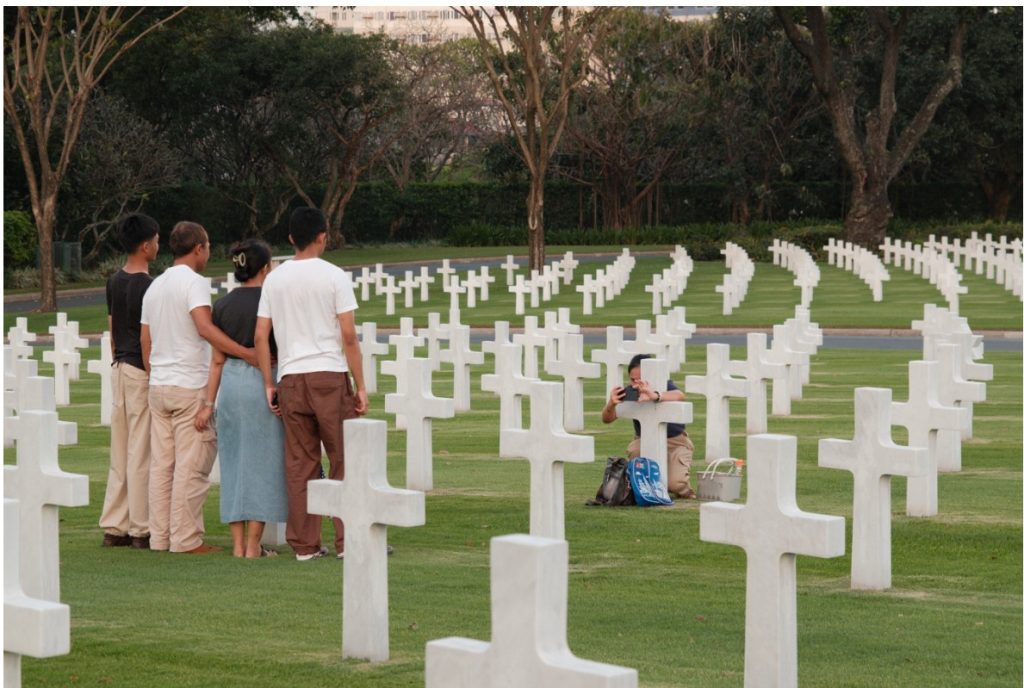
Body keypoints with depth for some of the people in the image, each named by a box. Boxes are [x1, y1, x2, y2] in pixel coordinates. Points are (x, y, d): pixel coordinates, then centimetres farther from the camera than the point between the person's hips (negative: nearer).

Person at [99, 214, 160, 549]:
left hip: (120, 369, 8)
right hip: (144, 372, -8)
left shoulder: (114, 282, 10)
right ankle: (141, 530, 1)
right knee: (142, 454, -3)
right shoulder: (148, 286, -15)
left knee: (120, 453, 11)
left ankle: (113, 527, 13)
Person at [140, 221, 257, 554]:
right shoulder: (193, 282, -10)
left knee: (161, 465, 10)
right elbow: (205, 327, -25)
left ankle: (159, 537, 12)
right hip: (190, 386, -8)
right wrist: (247, 353, -29)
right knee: (191, 466, -4)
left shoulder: (154, 286, 16)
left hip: (158, 386, 8)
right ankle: (186, 539, -4)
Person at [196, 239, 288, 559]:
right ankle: (253, 544, -1)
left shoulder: (222, 306, 5)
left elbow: (217, 360, 6)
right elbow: (283, 351, -7)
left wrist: (208, 402, 8)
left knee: (233, 460, 10)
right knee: (261, 461, 1)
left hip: (230, 382, 5)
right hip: (261, 381, -5)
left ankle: (238, 543, 10)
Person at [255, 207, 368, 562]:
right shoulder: (335, 277, -4)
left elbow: (261, 336, 6)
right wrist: (360, 386, -2)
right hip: (330, 375, -4)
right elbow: (348, 336, -7)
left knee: (299, 465, 6)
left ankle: (304, 545, 8)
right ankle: (347, 541, 0)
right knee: (345, 460, 2)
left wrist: (269, 384, 12)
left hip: (290, 379, 4)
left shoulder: (274, 279, 8)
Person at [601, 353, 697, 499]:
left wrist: (655, 396, -69)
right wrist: (611, 405, -45)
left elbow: (680, 395, -48)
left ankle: (684, 490, 15)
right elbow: (606, 419, -20)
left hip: (674, 441, -3)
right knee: (633, 450, -32)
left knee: (675, 483, -25)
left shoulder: (664, 386, -24)